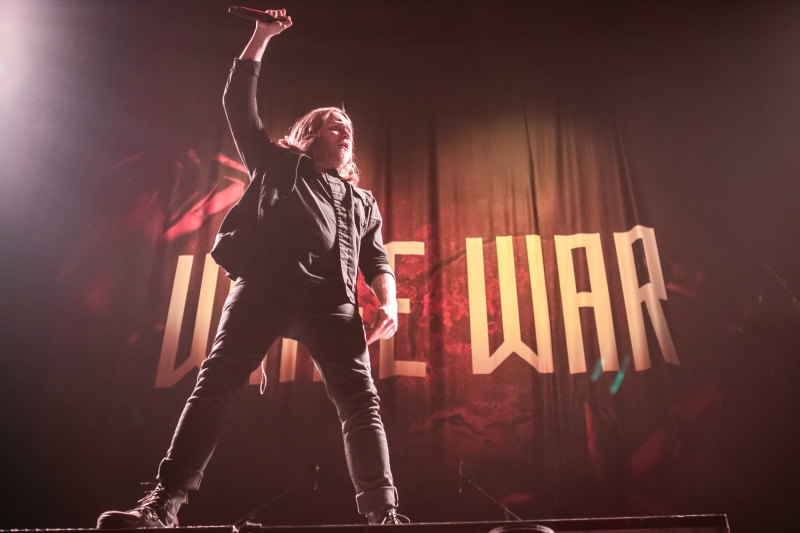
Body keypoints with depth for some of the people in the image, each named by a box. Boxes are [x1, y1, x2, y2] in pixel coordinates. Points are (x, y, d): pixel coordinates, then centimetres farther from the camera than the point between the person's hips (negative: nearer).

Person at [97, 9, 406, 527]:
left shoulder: (362, 202, 33)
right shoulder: (279, 165, 29)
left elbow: (376, 258, 21)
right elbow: (239, 104, 27)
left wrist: (388, 302, 1)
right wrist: (262, 37, 28)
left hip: (333, 300, 2)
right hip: (267, 284, -1)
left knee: (361, 401, -11)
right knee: (215, 383, -13)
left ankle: (384, 515, -13)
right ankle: (163, 504, -13)